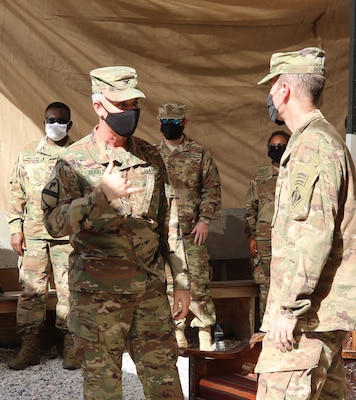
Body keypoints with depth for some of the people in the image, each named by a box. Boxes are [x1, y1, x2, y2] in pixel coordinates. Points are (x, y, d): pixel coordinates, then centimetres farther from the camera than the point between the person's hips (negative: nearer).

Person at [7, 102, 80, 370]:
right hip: (33, 234, 2)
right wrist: (16, 229, 4)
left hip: (69, 236, -2)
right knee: (31, 290, 3)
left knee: (70, 291, 1)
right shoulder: (29, 153, 11)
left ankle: (71, 347, 10)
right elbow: (17, 193, 12)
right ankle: (29, 346, 11)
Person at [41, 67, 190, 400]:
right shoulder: (74, 161, -4)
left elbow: (167, 222, 11)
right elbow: (54, 223, -13)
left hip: (151, 288, 4)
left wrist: (181, 281, 9)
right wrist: (102, 195, -25)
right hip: (98, 292, -3)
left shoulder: (150, 157, 8)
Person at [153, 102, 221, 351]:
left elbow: (212, 188, 2)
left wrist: (205, 219, -7)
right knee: (168, 284, 7)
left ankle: (205, 332, 6)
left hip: (192, 231, -2)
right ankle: (178, 333, 16)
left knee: (198, 284, -4)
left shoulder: (200, 153, 4)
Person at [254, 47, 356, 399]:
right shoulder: (326, 138, 19)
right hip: (327, 310, 11)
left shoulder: (311, 145, -15)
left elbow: (314, 235, -24)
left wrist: (288, 308, -21)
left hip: (307, 312, -11)